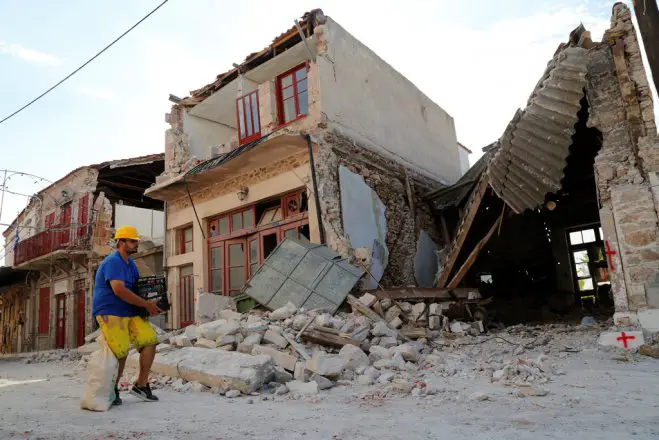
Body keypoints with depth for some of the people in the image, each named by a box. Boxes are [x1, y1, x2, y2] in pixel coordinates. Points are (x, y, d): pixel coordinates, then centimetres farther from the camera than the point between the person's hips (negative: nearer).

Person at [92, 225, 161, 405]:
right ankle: (112, 390, 12)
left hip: (130, 312, 9)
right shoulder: (113, 262, -14)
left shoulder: (130, 263, 17)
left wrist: (151, 304, 3)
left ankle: (141, 385, 4)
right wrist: (146, 305, -22)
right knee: (121, 352, -13)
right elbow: (119, 290, -25)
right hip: (110, 313, -8)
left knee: (150, 339, -6)